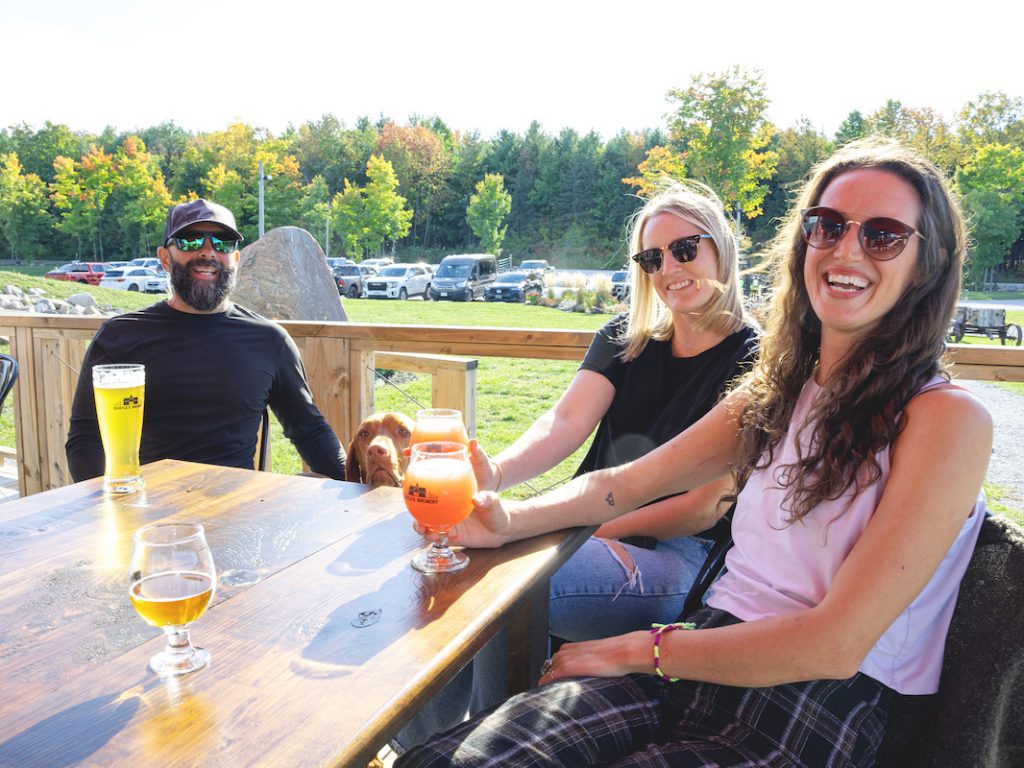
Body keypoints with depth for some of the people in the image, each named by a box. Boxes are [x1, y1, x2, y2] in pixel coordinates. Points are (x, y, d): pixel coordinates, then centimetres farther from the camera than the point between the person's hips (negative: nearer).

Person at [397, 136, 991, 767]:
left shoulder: (949, 419, -9)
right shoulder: (777, 392, 11)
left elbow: (835, 645, -16)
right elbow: (626, 483, 11)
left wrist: (644, 649, -11)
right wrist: (508, 520, -6)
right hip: (703, 662, 5)